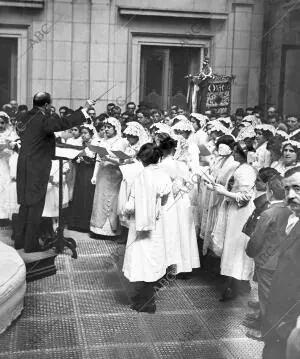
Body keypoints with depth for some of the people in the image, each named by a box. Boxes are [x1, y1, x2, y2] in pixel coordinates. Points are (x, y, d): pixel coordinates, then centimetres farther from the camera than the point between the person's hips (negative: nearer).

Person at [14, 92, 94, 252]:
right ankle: (31, 244, 6)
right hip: (37, 168, -8)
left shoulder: (26, 117, 7)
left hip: (23, 166, 8)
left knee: (25, 203, 16)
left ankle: (19, 240, 24)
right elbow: (64, 123, -28)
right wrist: (84, 109, -22)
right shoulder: (43, 120, -17)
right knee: (35, 205, 1)